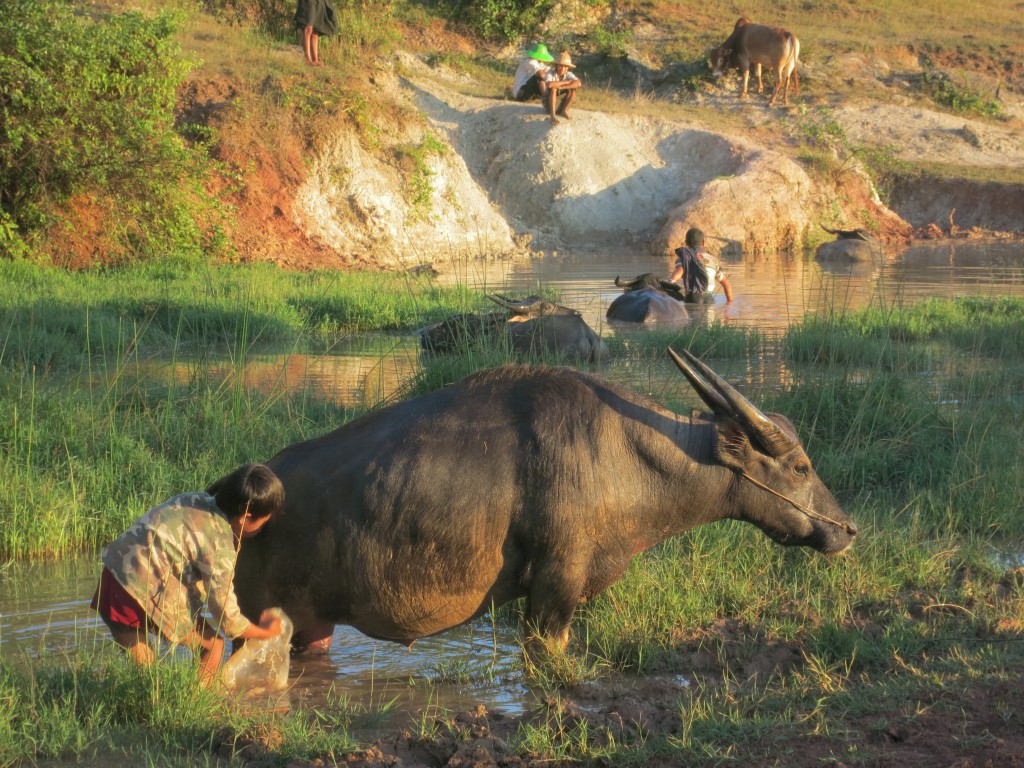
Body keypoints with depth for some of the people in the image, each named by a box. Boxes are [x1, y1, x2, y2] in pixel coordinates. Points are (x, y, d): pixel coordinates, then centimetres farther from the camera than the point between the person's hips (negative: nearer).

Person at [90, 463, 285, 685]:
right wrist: (265, 632, 10)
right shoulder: (219, 546, -14)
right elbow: (228, 619, -6)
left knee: (139, 667, 18)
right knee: (212, 645, 5)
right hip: (145, 592, -9)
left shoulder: (197, 500, 7)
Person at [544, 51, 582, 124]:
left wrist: (561, 87, -36)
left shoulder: (568, 75, -10)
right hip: (550, 102, -3)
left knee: (573, 88, -17)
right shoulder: (550, 74, -20)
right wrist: (565, 82, -29)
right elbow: (549, 84, -42)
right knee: (553, 88, -31)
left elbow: (578, 83, -29)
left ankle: (564, 111, -8)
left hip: (562, 102, 3)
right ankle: (553, 115, -31)